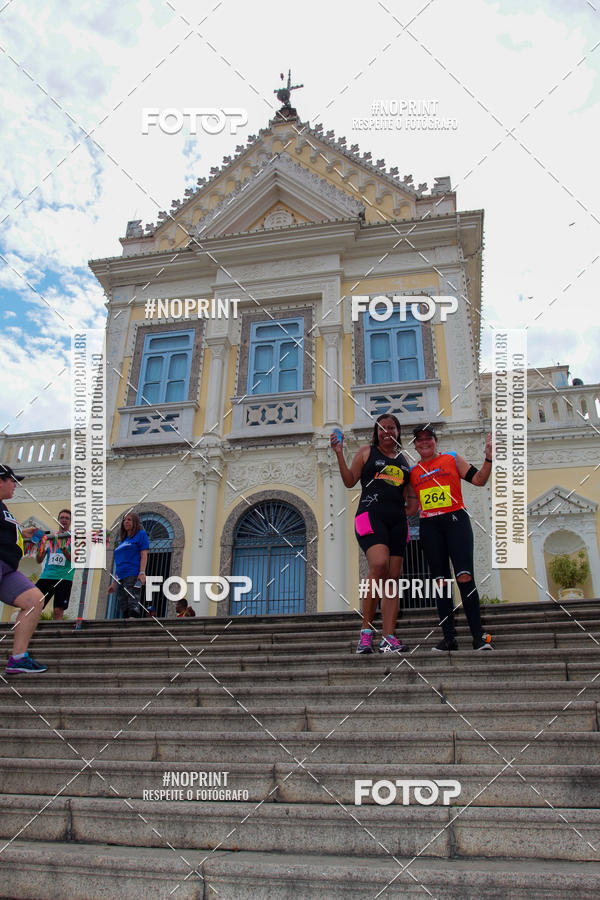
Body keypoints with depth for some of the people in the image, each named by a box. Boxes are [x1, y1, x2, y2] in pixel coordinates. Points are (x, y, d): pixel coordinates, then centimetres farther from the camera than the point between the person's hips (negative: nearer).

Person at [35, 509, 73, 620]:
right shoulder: (50, 537, 16)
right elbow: (39, 560, 13)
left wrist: (63, 548, -19)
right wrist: (40, 549, -7)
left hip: (64, 577, -4)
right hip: (46, 576, 4)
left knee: (58, 611, -12)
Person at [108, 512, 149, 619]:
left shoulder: (141, 534, 7)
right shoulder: (122, 540, 27)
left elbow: (144, 554, -5)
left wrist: (142, 572, -18)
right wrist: (113, 583, 21)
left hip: (133, 576, -8)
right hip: (121, 578, 8)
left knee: (133, 605, -18)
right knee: (124, 609, 3)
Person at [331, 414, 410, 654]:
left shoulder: (403, 459, 22)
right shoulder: (367, 452, 11)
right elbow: (349, 481, 6)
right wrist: (339, 454, -2)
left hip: (397, 519, 5)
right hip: (371, 514, -5)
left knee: (393, 577, -1)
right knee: (379, 564, -26)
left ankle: (388, 638, -1)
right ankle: (366, 629, -15)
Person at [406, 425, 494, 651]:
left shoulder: (452, 459, 11)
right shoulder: (413, 472, 16)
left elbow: (479, 479, 6)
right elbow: (412, 506, 18)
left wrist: (489, 457, -5)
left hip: (456, 520, -3)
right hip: (429, 526, 3)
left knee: (464, 577, -14)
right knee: (440, 580, 2)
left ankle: (478, 635, -7)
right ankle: (449, 637, 6)